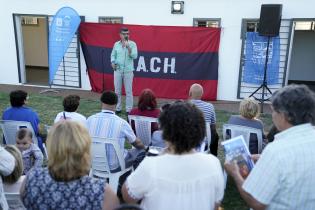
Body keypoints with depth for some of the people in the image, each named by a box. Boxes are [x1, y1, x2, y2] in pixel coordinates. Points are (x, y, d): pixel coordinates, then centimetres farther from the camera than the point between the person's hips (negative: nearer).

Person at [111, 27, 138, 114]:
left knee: (128, 91, 1)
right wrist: (113, 62, -6)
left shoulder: (132, 44, -2)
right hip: (117, 70, 3)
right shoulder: (116, 44, 7)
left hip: (128, 71, -3)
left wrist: (128, 47, -22)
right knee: (117, 91, 8)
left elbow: (134, 56, -13)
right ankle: (118, 108, 20)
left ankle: (129, 109, 9)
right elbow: (113, 55, 12)